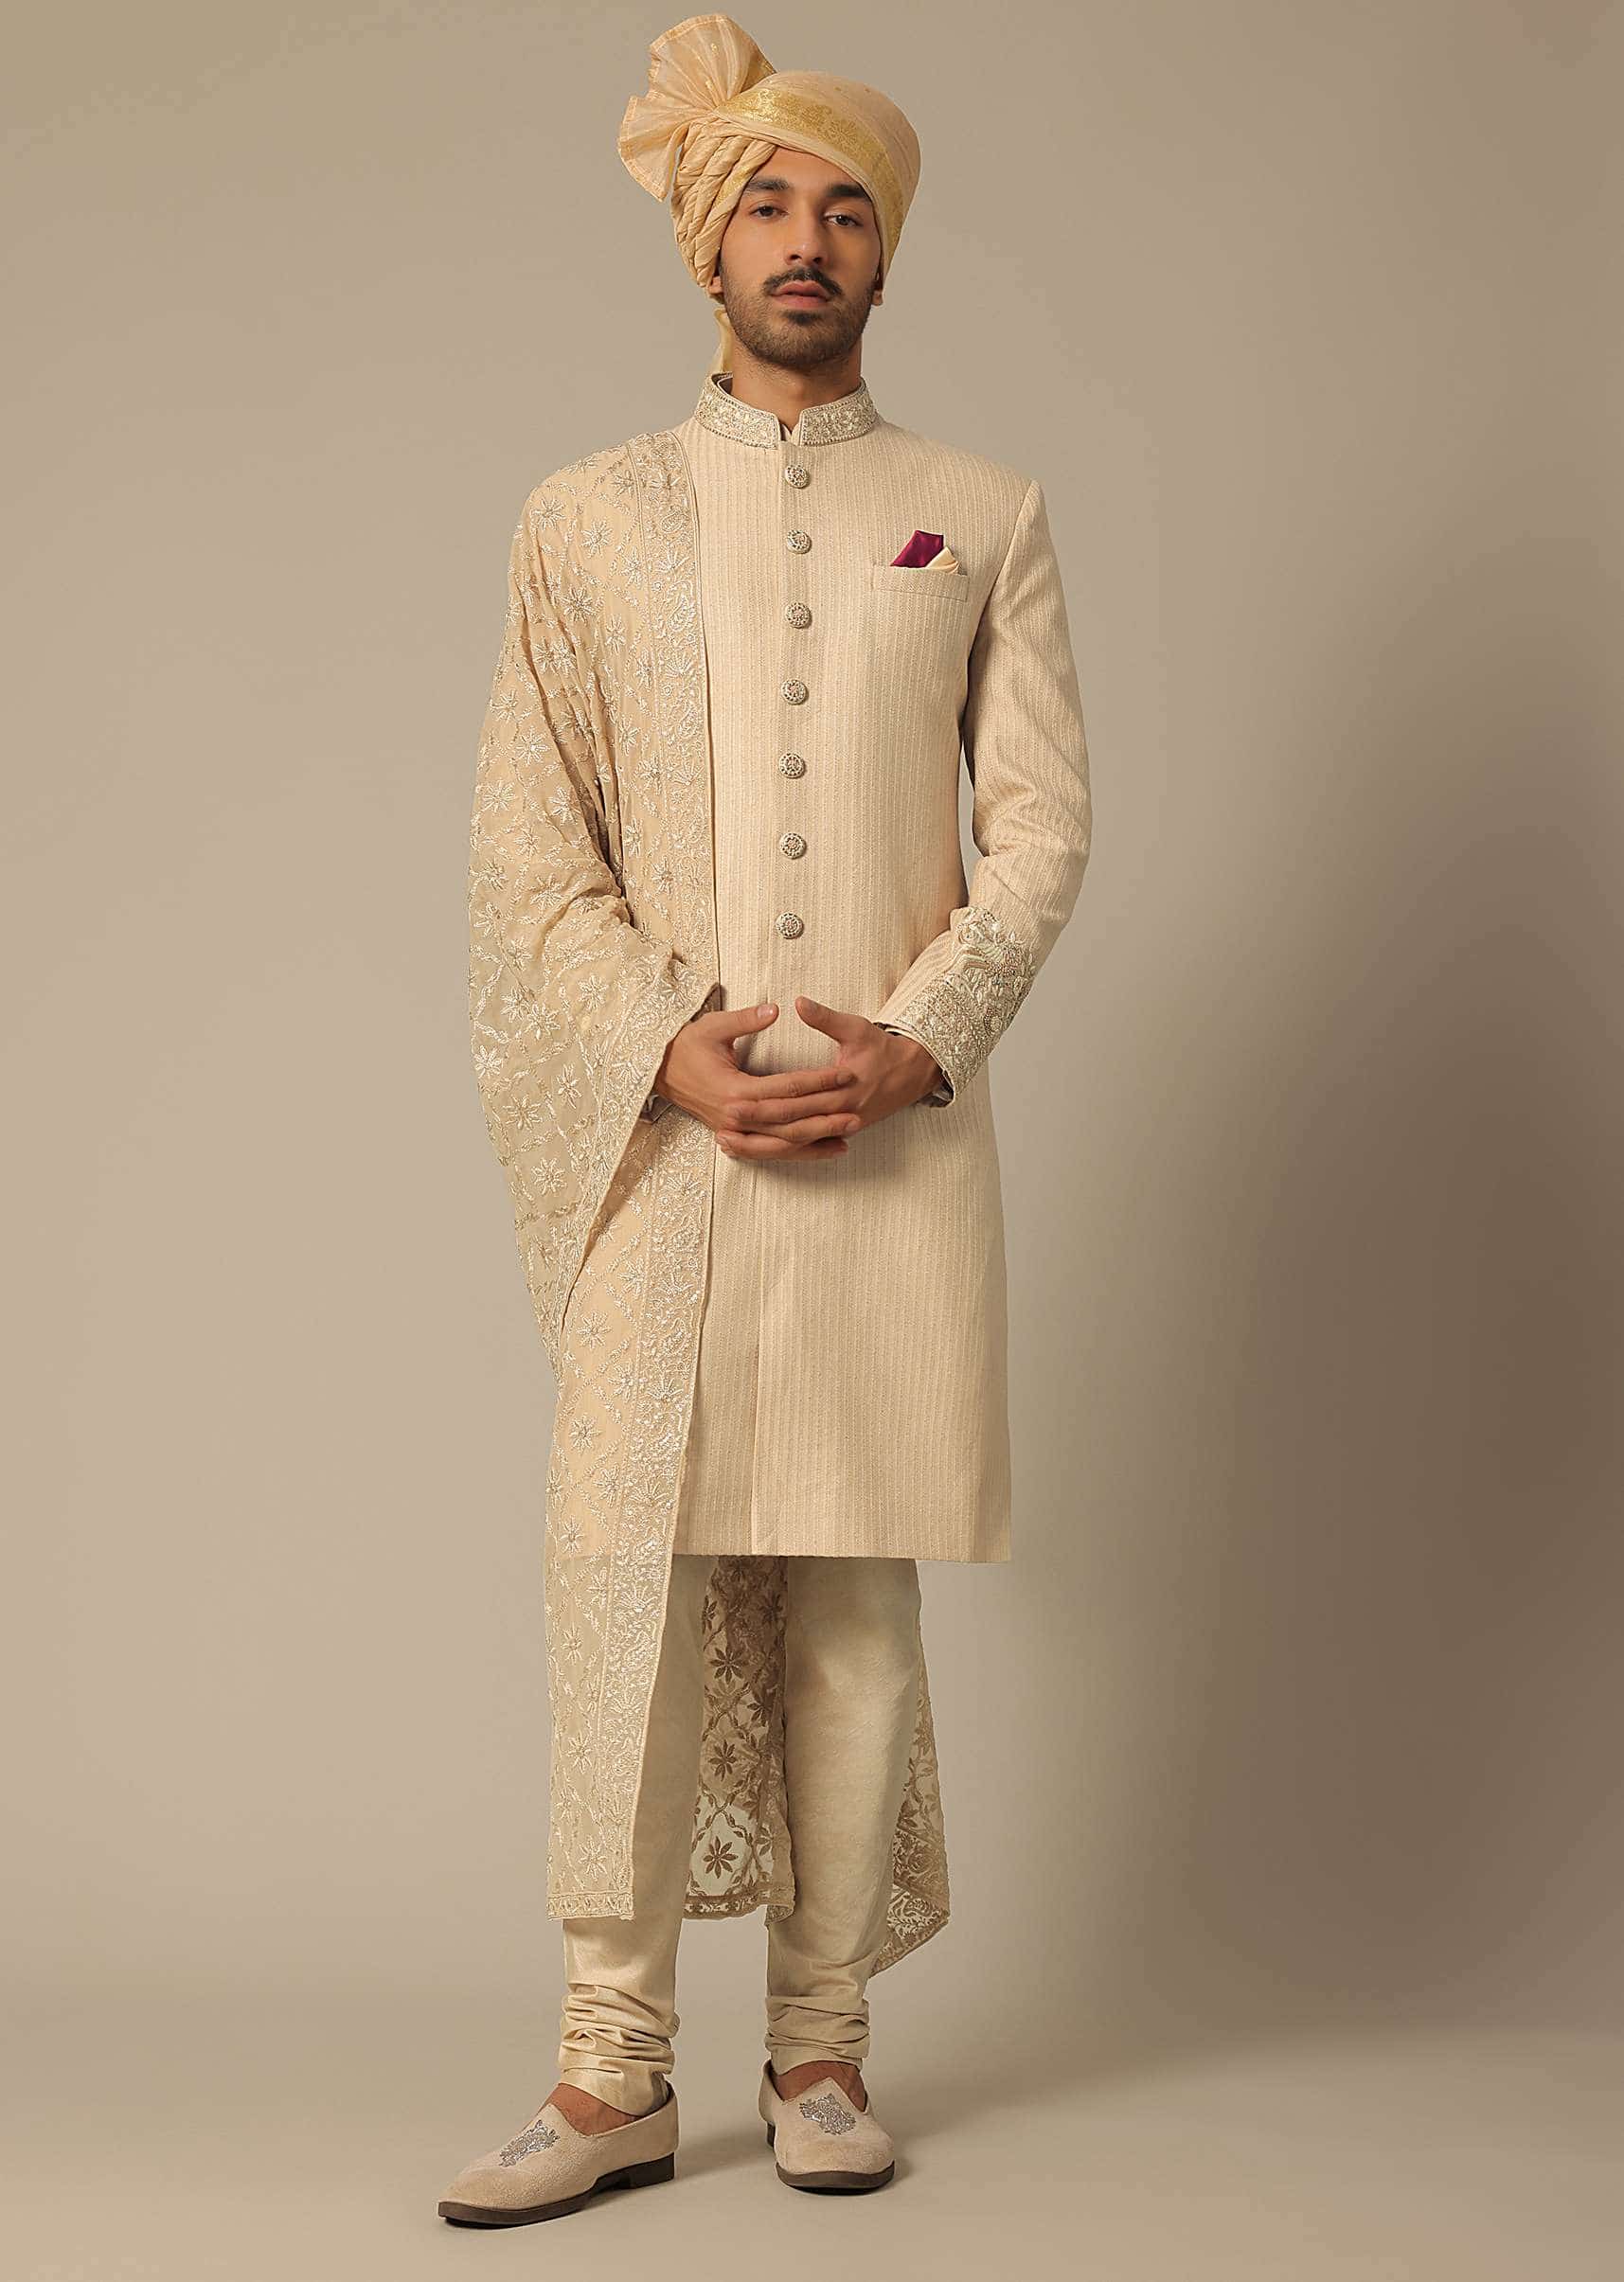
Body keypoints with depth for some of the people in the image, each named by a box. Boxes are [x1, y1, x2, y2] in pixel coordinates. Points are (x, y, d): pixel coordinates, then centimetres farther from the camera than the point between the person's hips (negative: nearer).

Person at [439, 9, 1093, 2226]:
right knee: (631, 1568, -4)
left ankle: (823, 2037, 13)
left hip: (900, 1128, 0)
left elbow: (1044, 827, 5)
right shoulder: (585, 517, 10)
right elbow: (530, 852, 4)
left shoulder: (987, 515, 11)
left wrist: (916, 1043, -10)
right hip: (663, 1120, 0)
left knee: (856, 1583, 3)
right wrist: (678, 1050, -10)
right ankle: (616, 2069, 3)